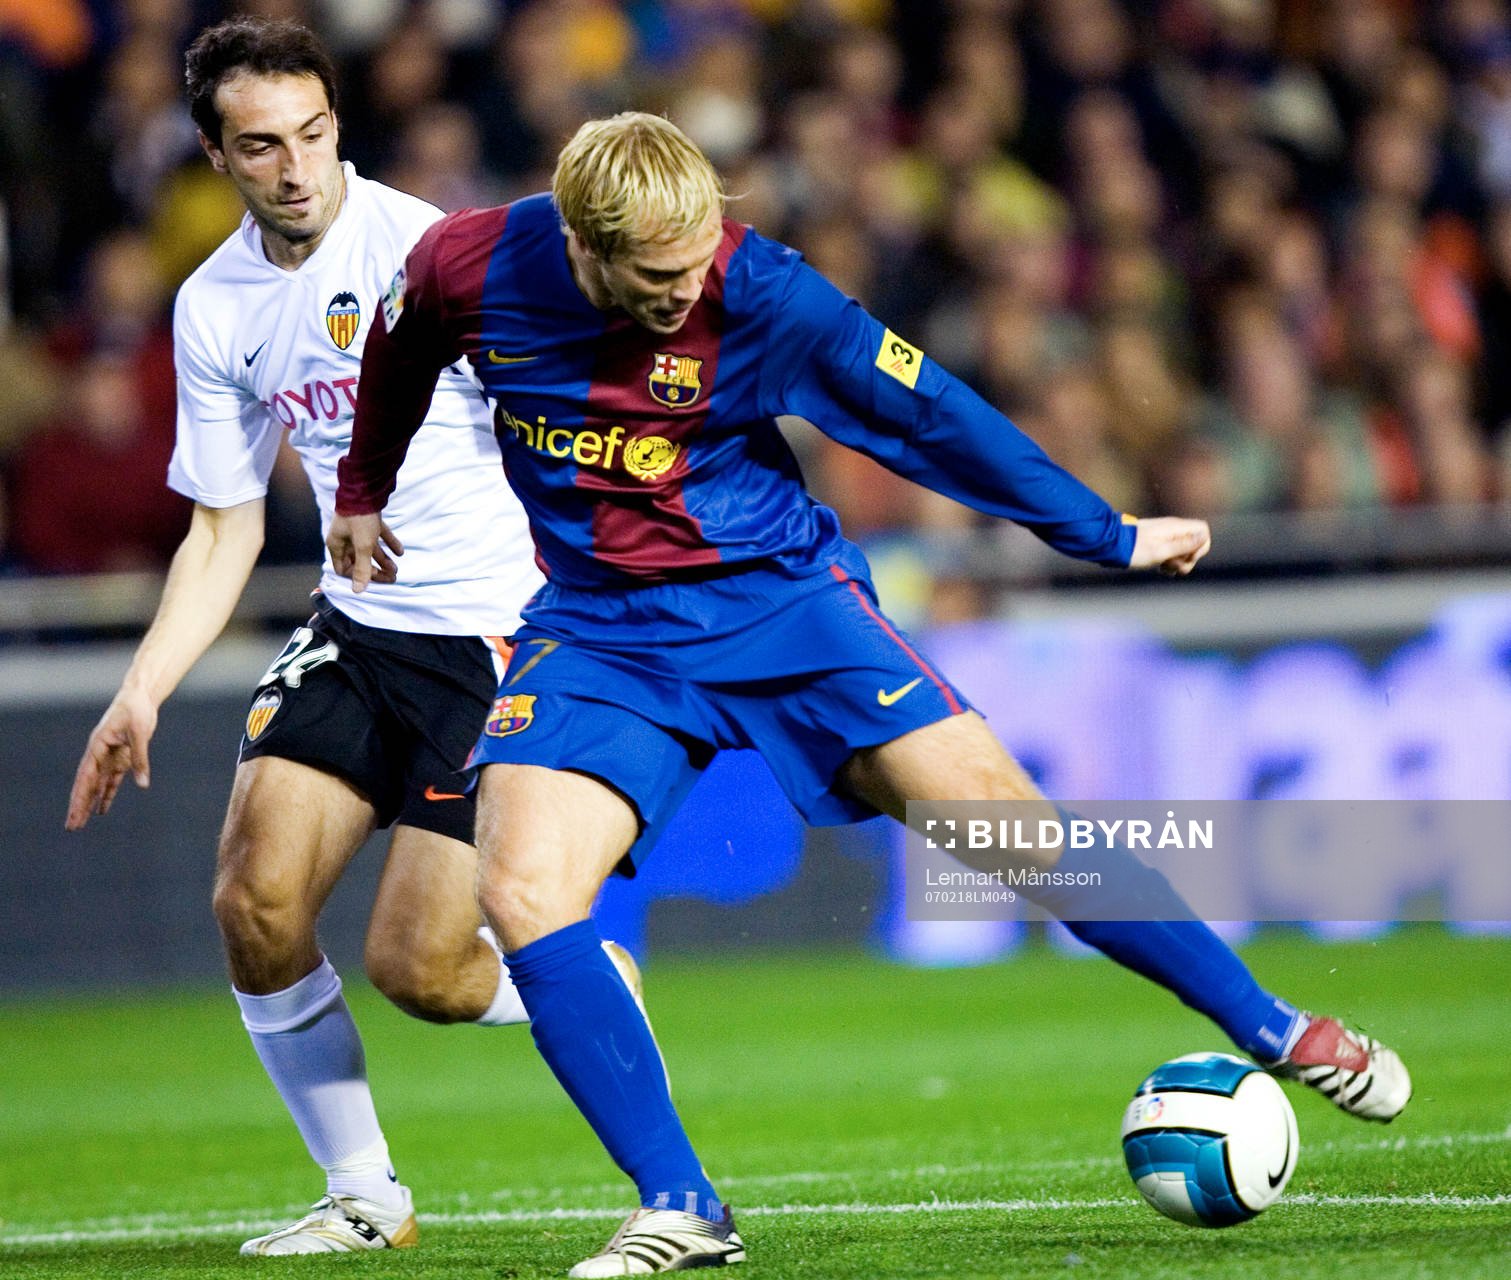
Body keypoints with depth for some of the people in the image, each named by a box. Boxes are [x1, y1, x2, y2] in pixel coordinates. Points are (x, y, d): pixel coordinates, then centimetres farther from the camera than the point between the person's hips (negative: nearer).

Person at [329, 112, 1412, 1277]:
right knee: (521, 889, -21)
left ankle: (1274, 1031, 6)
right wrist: (363, 493, 28)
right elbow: (400, 359, 11)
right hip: (601, 630, 2)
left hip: (777, 599, -2)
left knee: (1005, 820, -10)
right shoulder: (471, 268, -14)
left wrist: (1107, 536, 1)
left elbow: (924, 411, -7)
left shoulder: (760, 292, -20)